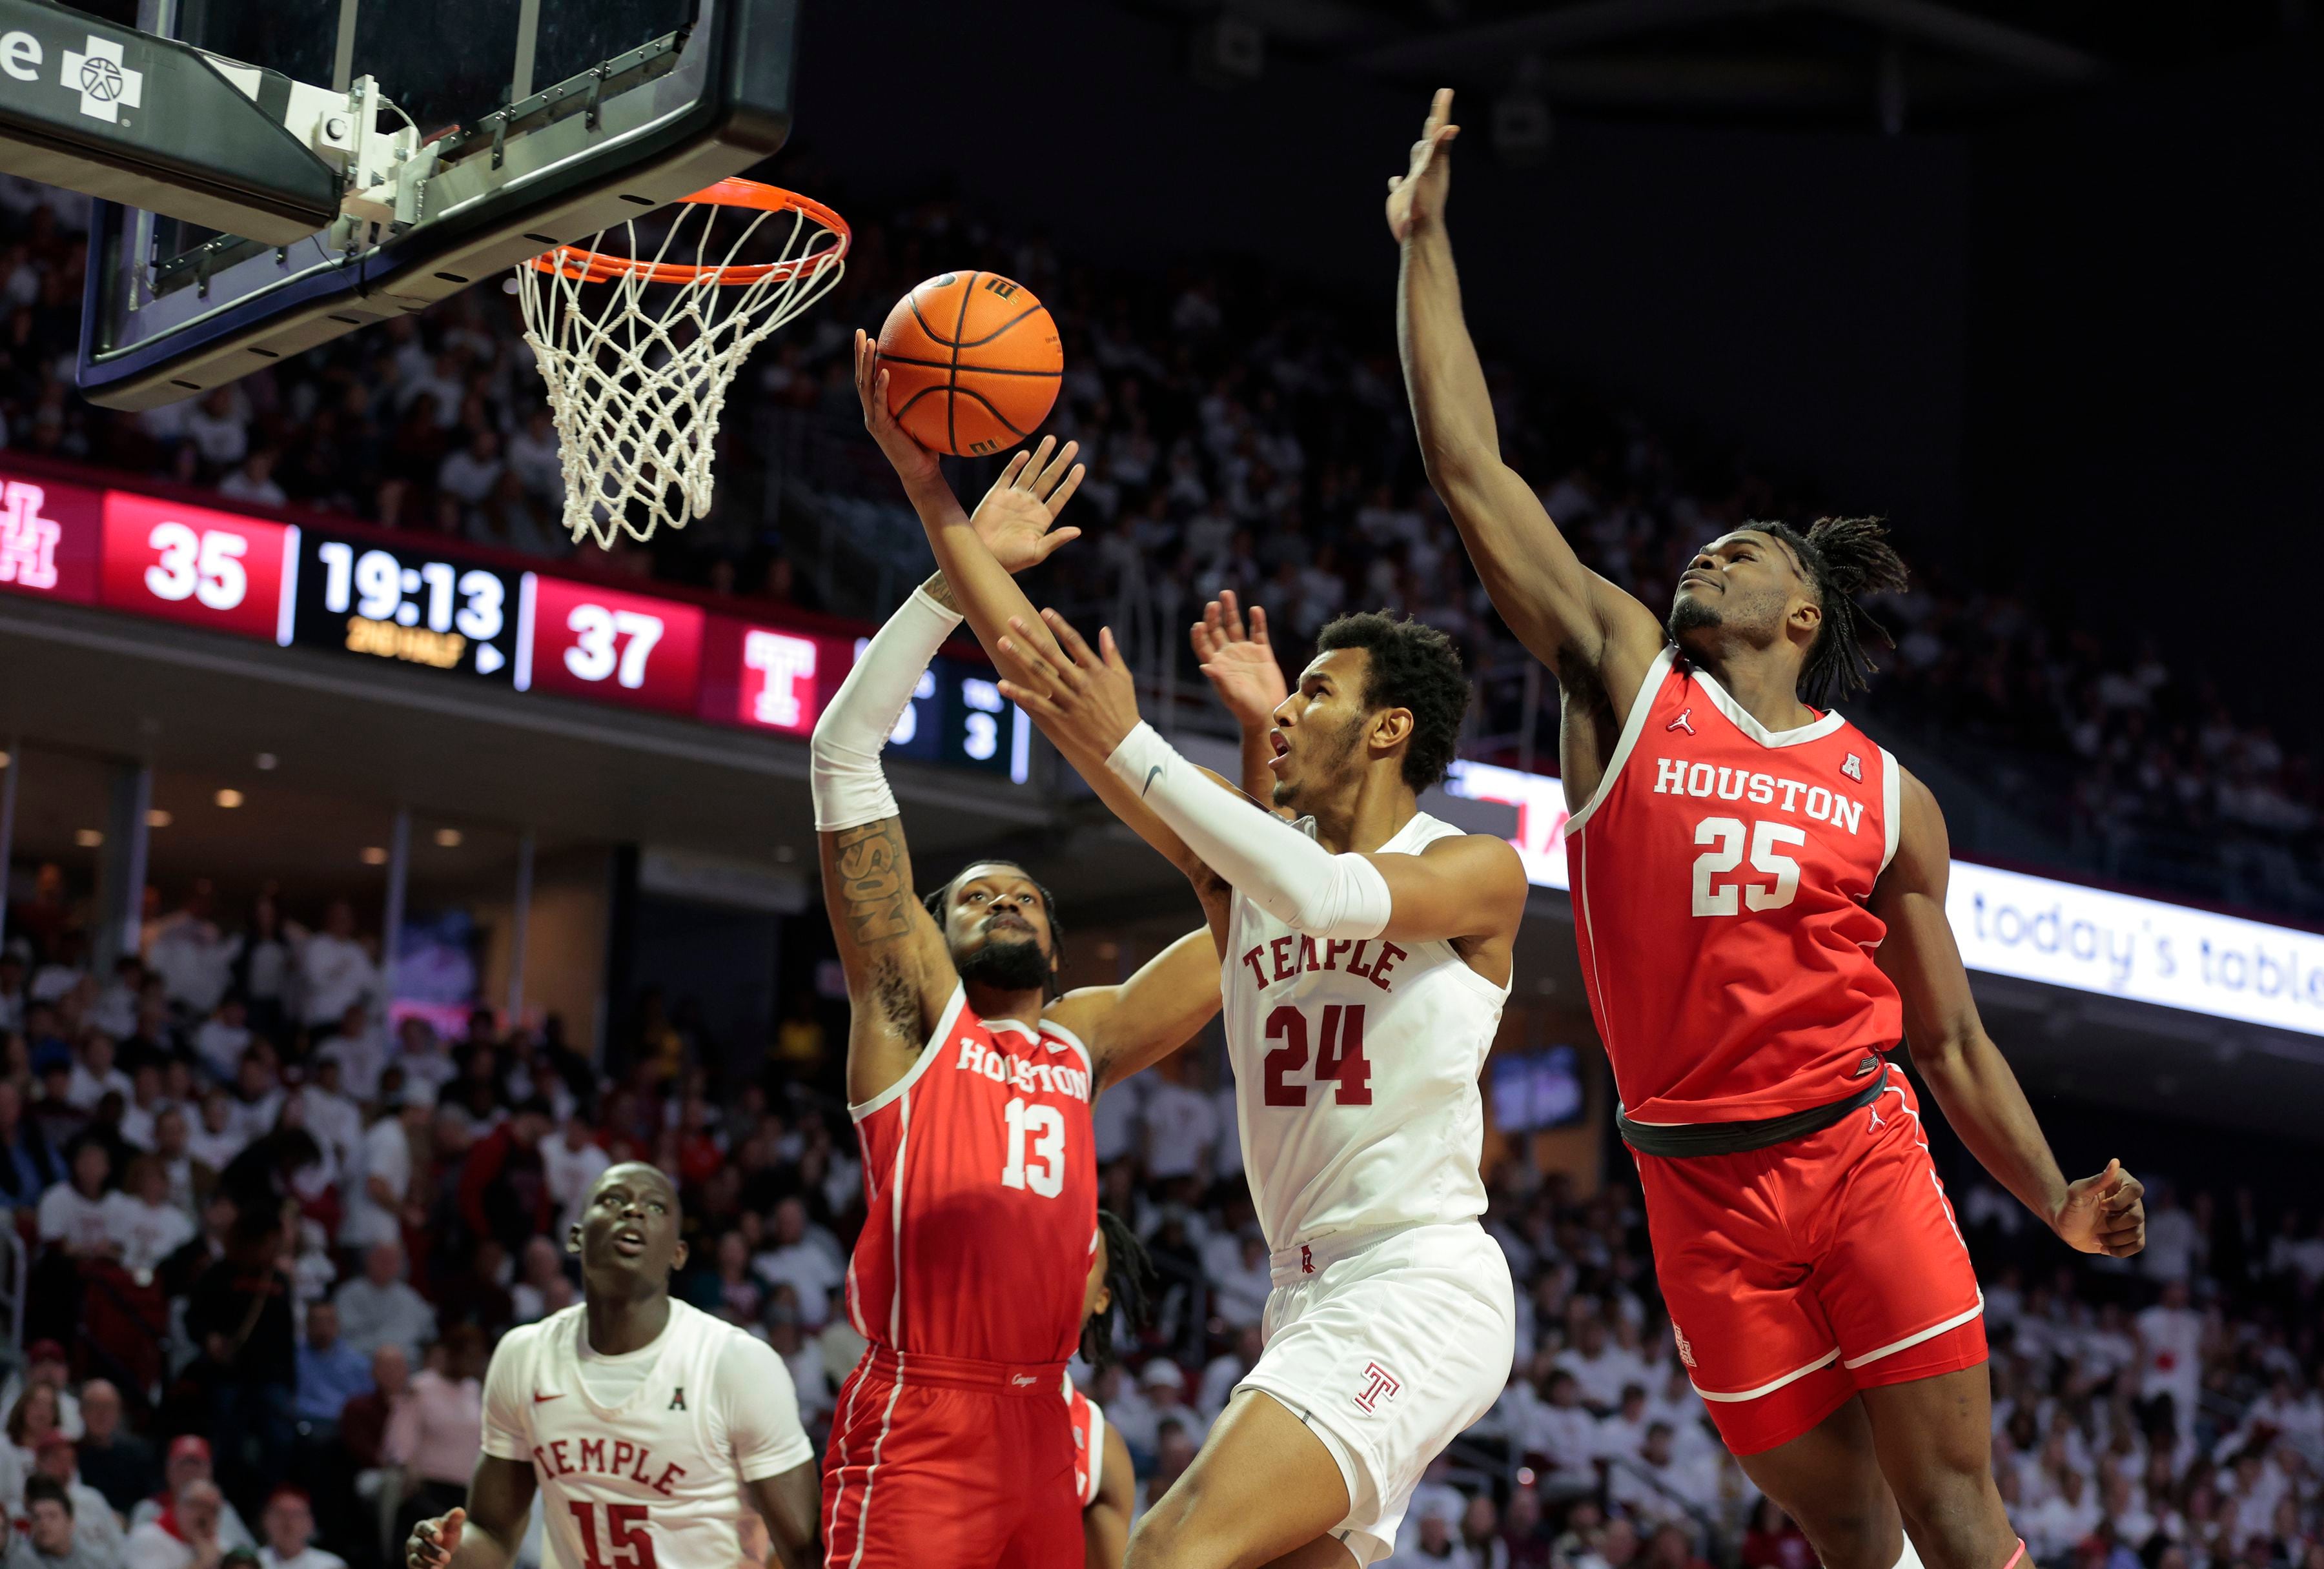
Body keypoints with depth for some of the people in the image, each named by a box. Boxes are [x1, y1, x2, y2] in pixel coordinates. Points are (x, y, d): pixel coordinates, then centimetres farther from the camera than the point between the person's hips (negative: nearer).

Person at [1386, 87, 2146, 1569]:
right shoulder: (1625, 682, 7)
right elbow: (1474, 471, 4)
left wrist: (2057, 1203, 0)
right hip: (1701, 1183, 0)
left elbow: (1951, 1035, 12)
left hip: (1862, 1155, 0)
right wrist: (1426, 245, 3)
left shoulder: (1886, 795, 9)